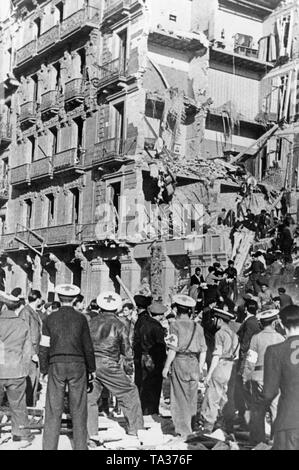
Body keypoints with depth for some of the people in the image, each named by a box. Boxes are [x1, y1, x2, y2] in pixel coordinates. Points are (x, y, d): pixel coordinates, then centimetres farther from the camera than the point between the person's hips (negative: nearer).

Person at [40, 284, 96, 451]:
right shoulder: (81, 318, -1)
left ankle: (49, 446, 5)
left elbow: (44, 346, 2)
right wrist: (91, 369, 10)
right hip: (77, 364, -1)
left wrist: (44, 369, 10)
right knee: (78, 411, 7)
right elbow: (88, 346, 1)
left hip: (56, 365, 1)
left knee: (53, 411, 5)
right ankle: (80, 446, 12)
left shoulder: (51, 318, 2)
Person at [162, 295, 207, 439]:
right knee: (192, 398, 15)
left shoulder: (175, 325, -5)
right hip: (194, 363, 4)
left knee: (179, 398, 4)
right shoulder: (198, 327, 8)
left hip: (180, 362, -4)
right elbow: (203, 350, 7)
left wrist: (166, 367, -5)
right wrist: (200, 368, 15)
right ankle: (191, 428, 24)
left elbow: (173, 350, -11)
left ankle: (183, 430, 4)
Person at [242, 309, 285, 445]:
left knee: (257, 411, 9)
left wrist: (245, 378, 4)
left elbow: (250, 360, -4)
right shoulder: (280, 338, -1)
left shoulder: (256, 337, -4)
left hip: (258, 378, 0)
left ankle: (257, 441, 16)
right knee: (277, 410, 8)